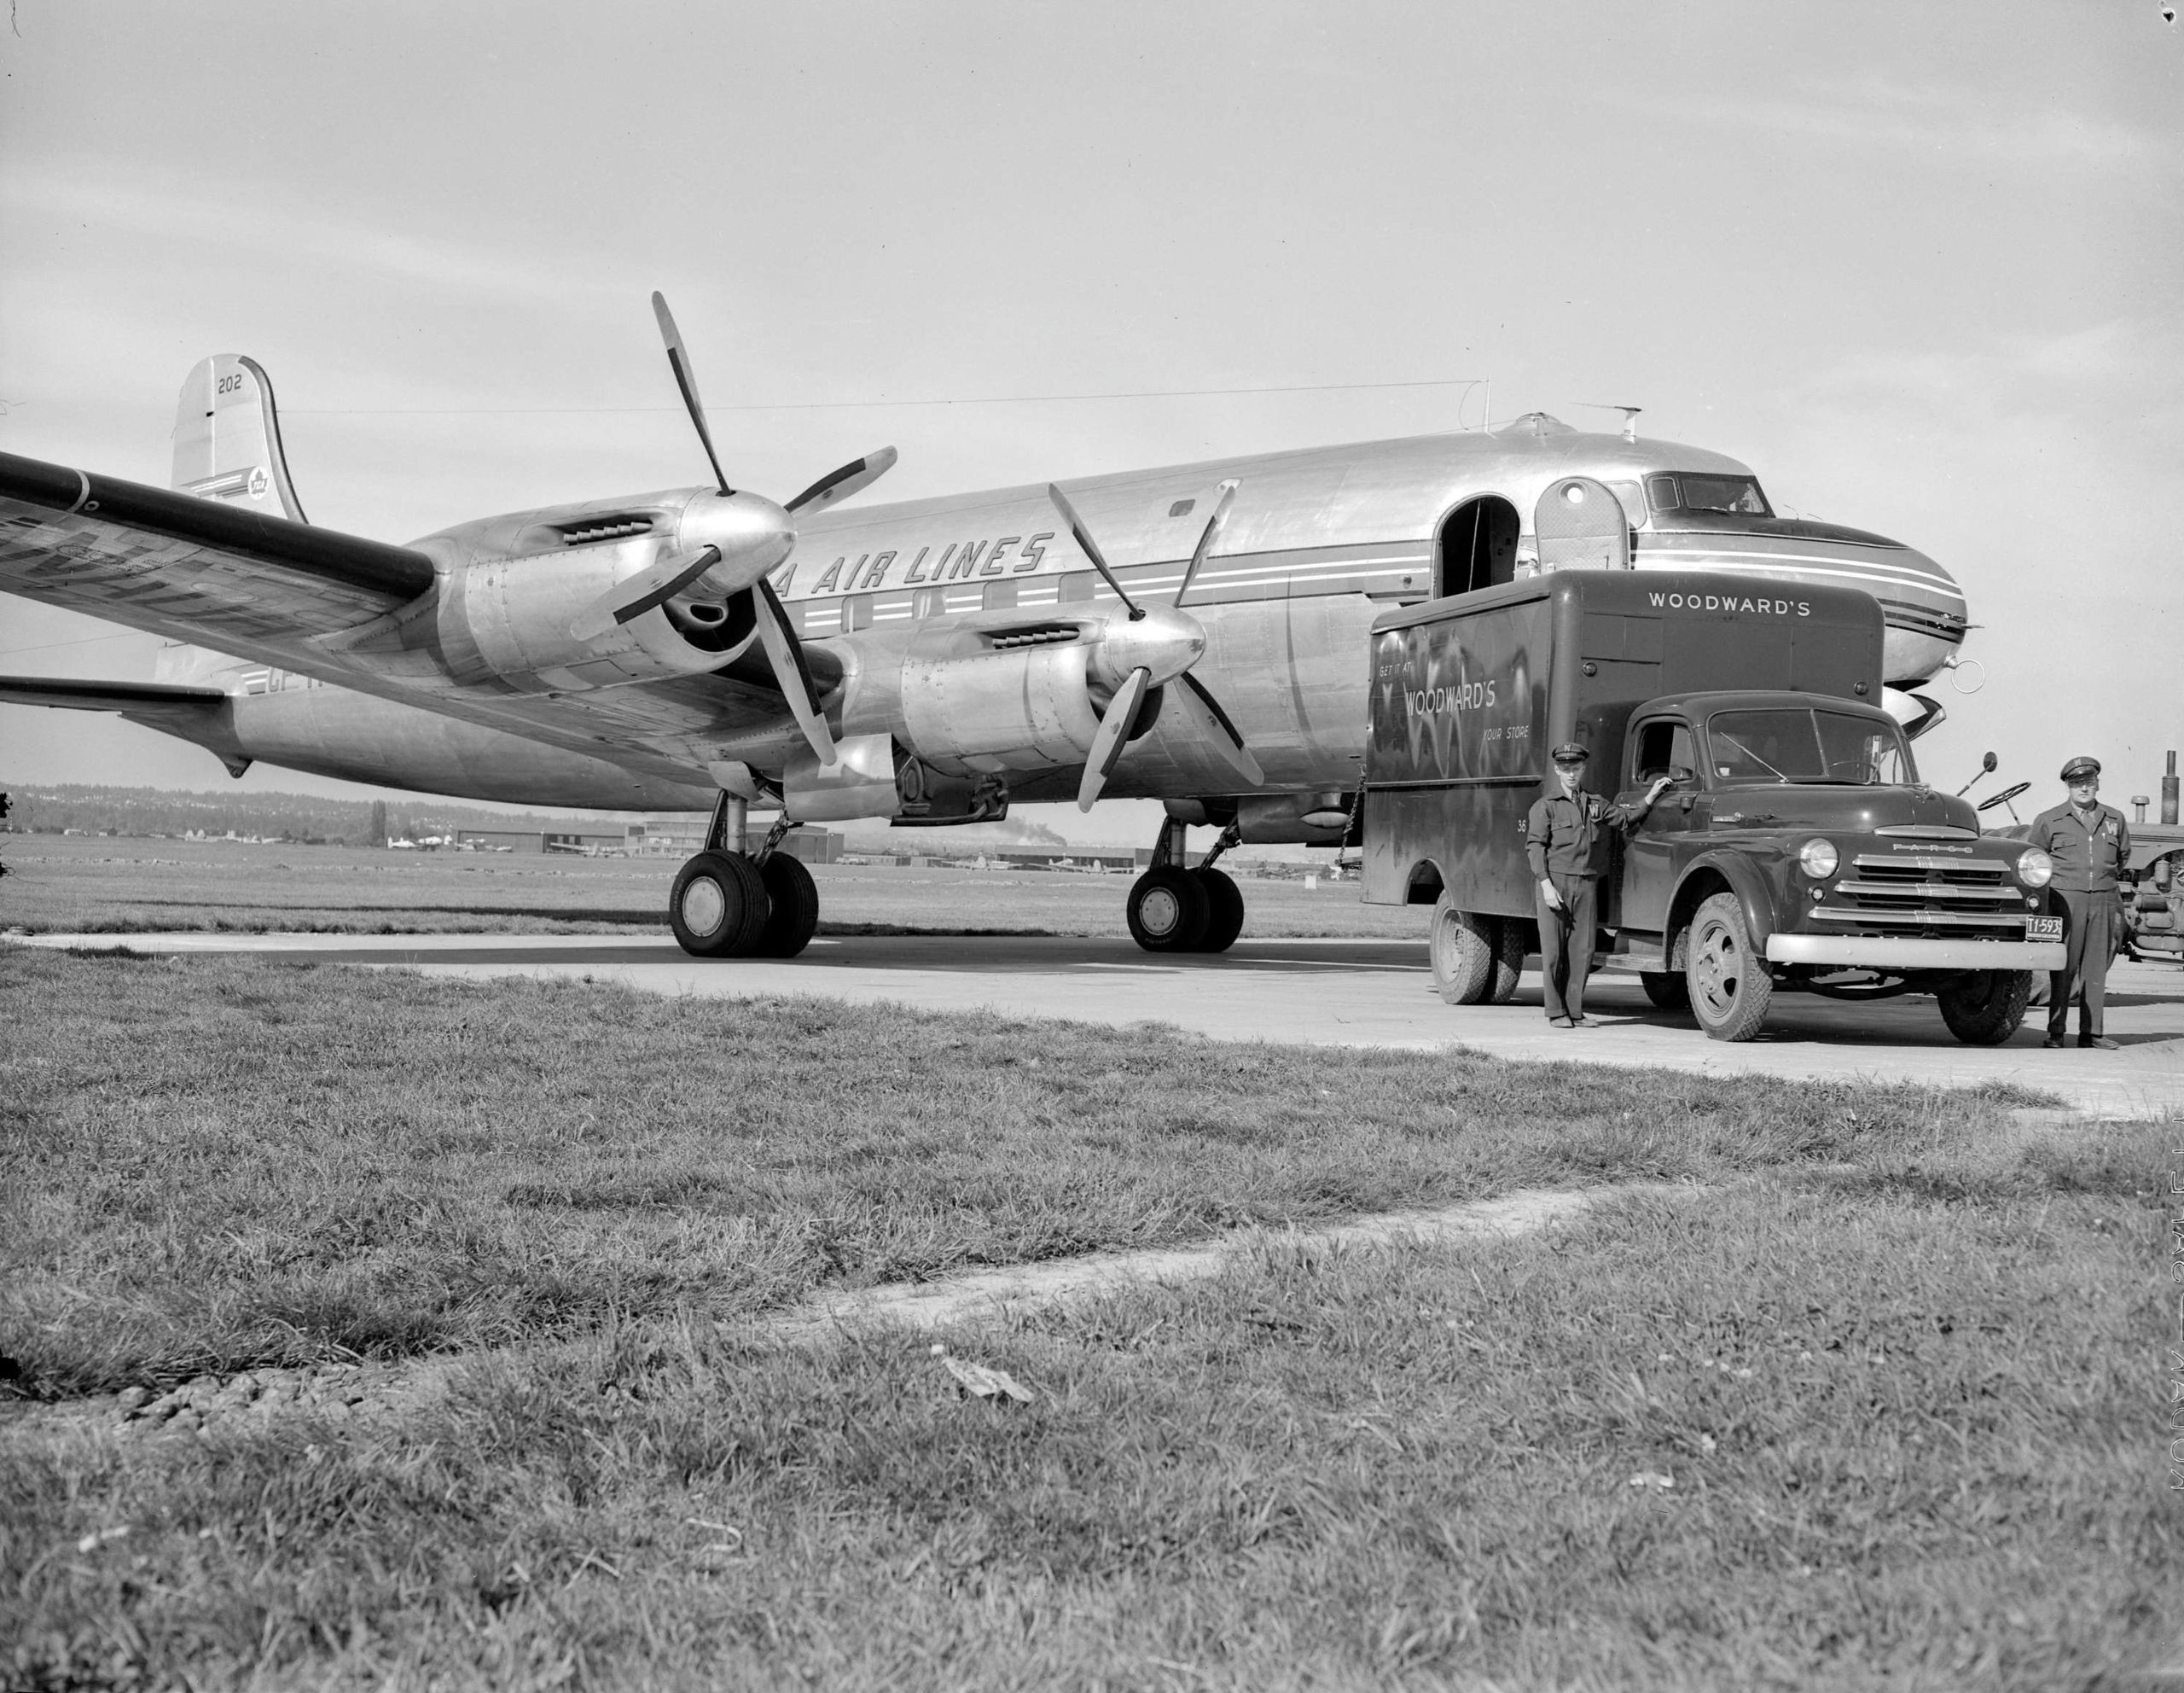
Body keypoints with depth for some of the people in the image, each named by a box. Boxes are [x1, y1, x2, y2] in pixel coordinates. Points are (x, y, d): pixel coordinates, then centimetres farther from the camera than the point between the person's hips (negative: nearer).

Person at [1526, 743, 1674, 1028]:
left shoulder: (1596, 805, 17)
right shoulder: (1545, 806, 1)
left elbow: (1626, 817, 28)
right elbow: (1535, 846, -6)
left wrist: (1650, 796, 15)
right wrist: (1547, 885, -15)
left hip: (1587, 885, 5)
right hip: (1555, 882, -5)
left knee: (1582, 949, 3)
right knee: (1554, 950, -3)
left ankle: (1575, 1011, 9)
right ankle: (1556, 1013, 2)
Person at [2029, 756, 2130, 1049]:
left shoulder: (2114, 819, 11)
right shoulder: (2049, 821, 2)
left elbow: (2123, 856, 26)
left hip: (2103, 901, 3)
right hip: (2066, 900, -3)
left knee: (2096, 967, 5)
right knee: (2064, 967, -4)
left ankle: (2091, 1031, 10)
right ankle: (2056, 1032, -2)